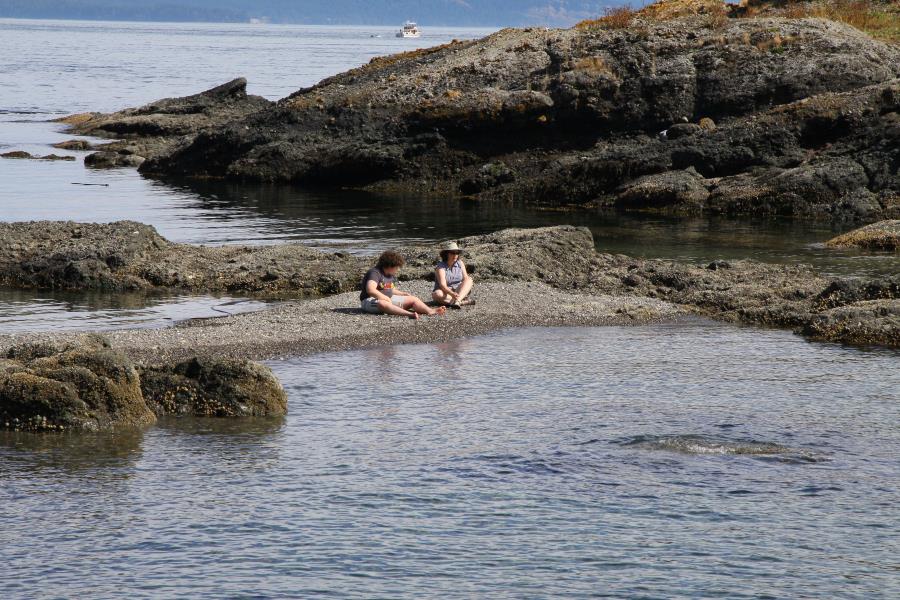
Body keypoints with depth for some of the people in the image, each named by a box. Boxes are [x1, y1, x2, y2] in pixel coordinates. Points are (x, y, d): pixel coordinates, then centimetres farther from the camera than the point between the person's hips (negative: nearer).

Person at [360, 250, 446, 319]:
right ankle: (409, 314, -66)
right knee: (383, 304, -44)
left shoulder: (392, 275, 14)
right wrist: (386, 298, -24)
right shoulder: (375, 273, -17)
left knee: (413, 299, -3)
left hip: (388, 299, 9)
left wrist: (403, 294, 13)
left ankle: (430, 311, -32)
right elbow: (370, 290, -31)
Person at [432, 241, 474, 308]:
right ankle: (463, 301, -37)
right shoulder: (440, 267, -13)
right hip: (446, 293, -4)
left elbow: (466, 279, -4)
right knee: (437, 294, -36)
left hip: (458, 291, 4)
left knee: (469, 280, -19)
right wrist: (452, 294, -44)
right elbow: (443, 285, -25)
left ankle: (457, 301, -39)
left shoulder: (460, 263, 3)